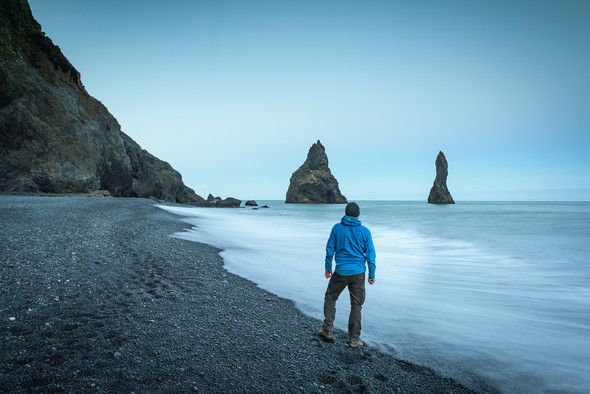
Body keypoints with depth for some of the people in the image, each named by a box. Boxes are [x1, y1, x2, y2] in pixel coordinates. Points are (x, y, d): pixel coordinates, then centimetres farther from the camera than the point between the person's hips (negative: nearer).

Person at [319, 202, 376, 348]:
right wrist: (372, 275, 6)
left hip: (341, 271, 0)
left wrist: (328, 268, 11)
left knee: (330, 298, 19)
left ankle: (327, 331, 18)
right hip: (358, 272, 1)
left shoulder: (337, 228, -2)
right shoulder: (365, 231, -2)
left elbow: (330, 249, 0)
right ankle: (354, 339, 14)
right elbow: (370, 254, -2)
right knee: (356, 305, 10)